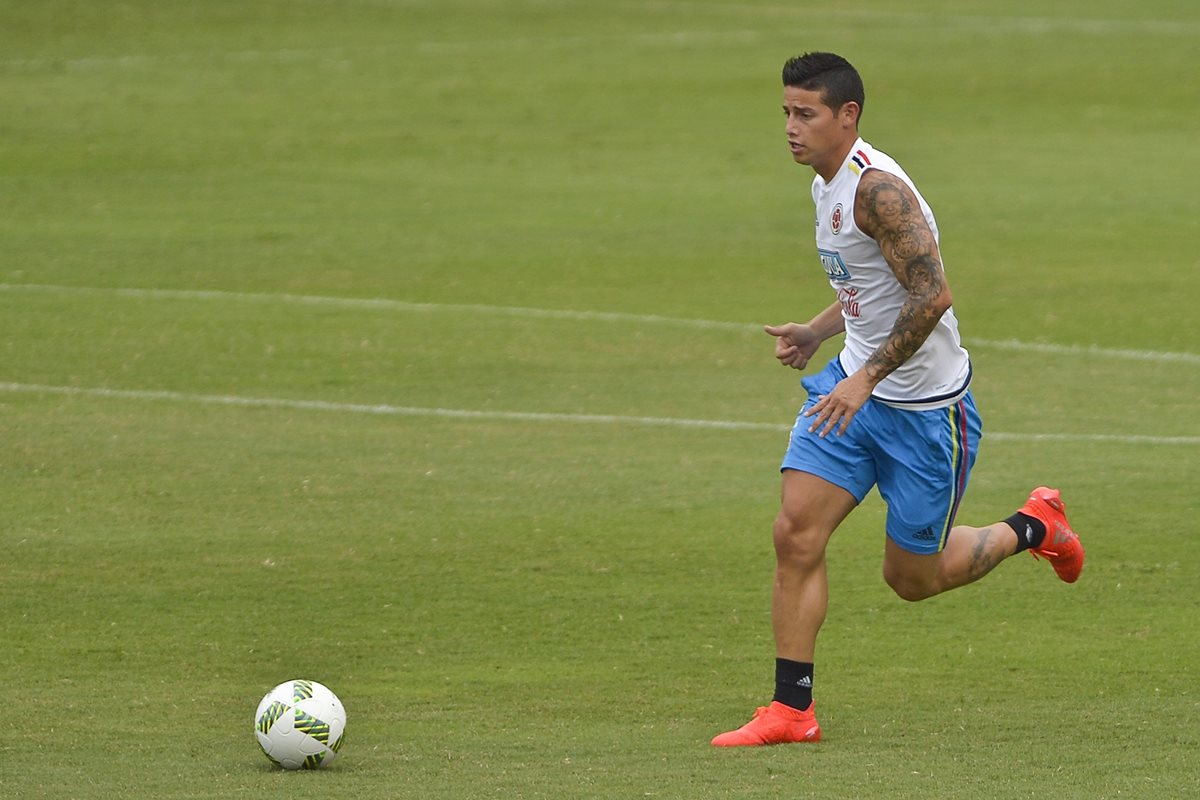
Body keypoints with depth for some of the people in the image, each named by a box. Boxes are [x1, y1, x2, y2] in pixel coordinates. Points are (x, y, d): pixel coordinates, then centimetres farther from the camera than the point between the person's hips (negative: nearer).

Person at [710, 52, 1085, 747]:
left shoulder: (876, 187, -23)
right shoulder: (828, 185, 8)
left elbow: (931, 294, -29)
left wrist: (867, 378, -28)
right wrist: (818, 333, 12)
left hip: (926, 403, -8)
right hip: (855, 386, 8)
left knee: (913, 578, 6)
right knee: (796, 533, -8)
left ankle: (1032, 528, 32)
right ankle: (792, 710, -4)